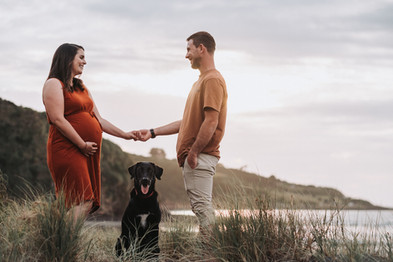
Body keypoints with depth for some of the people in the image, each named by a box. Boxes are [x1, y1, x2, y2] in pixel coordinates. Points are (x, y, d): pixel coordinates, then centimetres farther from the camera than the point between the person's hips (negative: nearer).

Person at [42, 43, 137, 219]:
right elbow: (58, 120, -13)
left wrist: (125, 135, 18)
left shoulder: (81, 87, 25)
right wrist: (83, 145, -14)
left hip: (89, 152, 9)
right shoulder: (54, 84, -2)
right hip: (68, 150, -9)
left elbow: (98, 120, 25)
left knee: (89, 204, -1)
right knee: (81, 203, -17)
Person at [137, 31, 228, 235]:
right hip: (194, 158, 10)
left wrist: (193, 152, -19)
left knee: (202, 206, -13)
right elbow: (188, 122, 26)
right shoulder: (201, 81, 23)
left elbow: (211, 122, -20)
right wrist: (153, 132, 23)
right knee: (201, 207, 9)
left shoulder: (213, 80, -11)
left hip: (200, 157, -10)